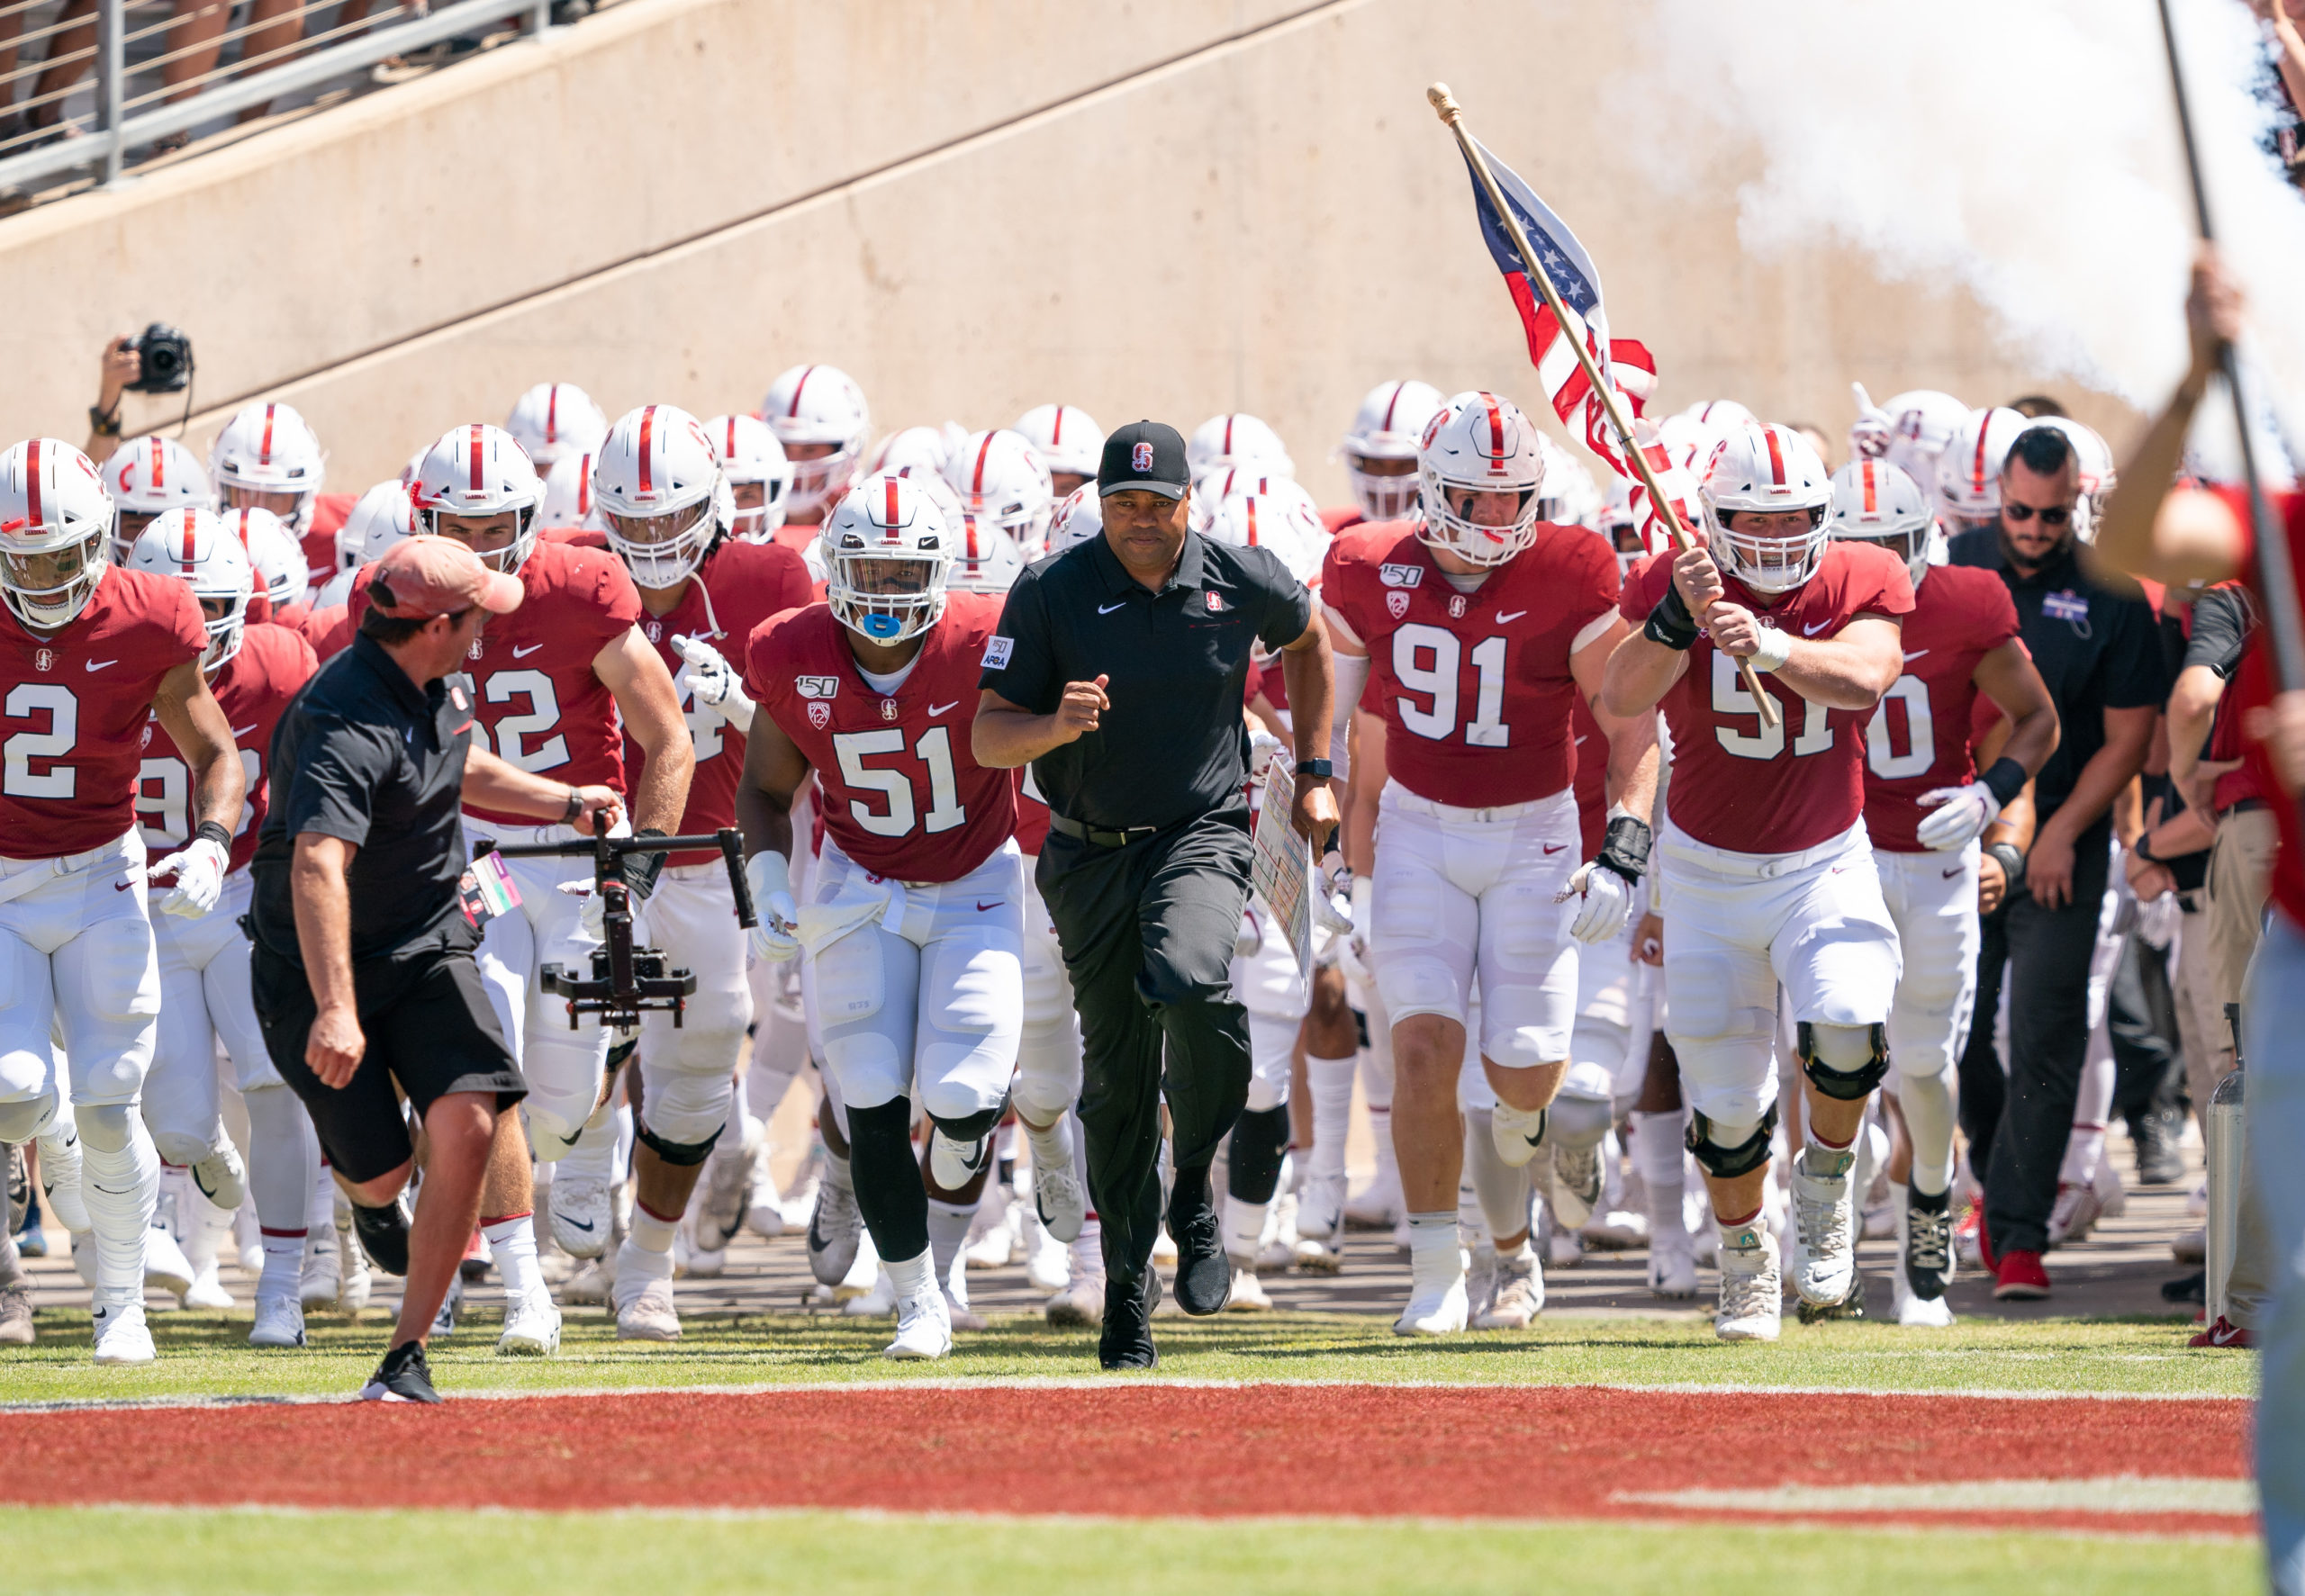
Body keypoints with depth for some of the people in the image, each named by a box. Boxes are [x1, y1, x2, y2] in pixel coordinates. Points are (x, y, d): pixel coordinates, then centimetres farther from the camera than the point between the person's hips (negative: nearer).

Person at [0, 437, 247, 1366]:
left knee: (109, 1107, -4)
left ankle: (122, 1303, 15)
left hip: (100, 883, 0)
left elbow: (214, 756, 3)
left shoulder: (145, 627, -9)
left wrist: (210, 844, -15)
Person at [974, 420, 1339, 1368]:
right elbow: (988, 737, -6)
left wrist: (1314, 775, 17)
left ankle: (1195, 1187, -8)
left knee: (1189, 982, -31)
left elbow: (1307, 642, 20)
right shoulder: (1051, 593, -7)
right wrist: (1056, 726, -27)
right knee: (1116, 1073, 5)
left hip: (1201, 834, -1)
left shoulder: (1241, 581, -3)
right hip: (1091, 854, 1)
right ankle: (1127, 1283, 19)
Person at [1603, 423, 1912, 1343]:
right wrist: (1681, 620, -42)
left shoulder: (1859, 583, -8)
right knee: (1726, 1097, 2)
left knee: (1846, 1026, -27)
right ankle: (1745, 1257, 27)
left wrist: (1770, 647, -45)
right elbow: (1620, 700, -26)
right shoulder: (1673, 585, -10)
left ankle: (1827, 1171, 2)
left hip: (1824, 862, 0)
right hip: (1708, 873, 0)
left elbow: (1865, 676, -28)